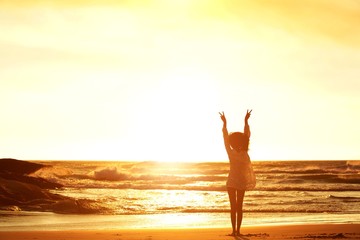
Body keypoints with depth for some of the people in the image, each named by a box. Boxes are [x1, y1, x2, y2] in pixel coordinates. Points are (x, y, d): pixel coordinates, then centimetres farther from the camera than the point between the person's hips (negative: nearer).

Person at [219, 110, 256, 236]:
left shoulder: (231, 153, -14)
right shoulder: (244, 153, -6)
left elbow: (225, 139, -7)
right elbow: (247, 136, 1)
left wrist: (224, 123, -2)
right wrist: (246, 121, 6)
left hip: (232, 182, -3)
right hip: (242, 182, 3)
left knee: (233, 207, 0)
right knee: (239, 207, 7)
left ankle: (234, 230, -5)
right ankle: (238, 230, 4)